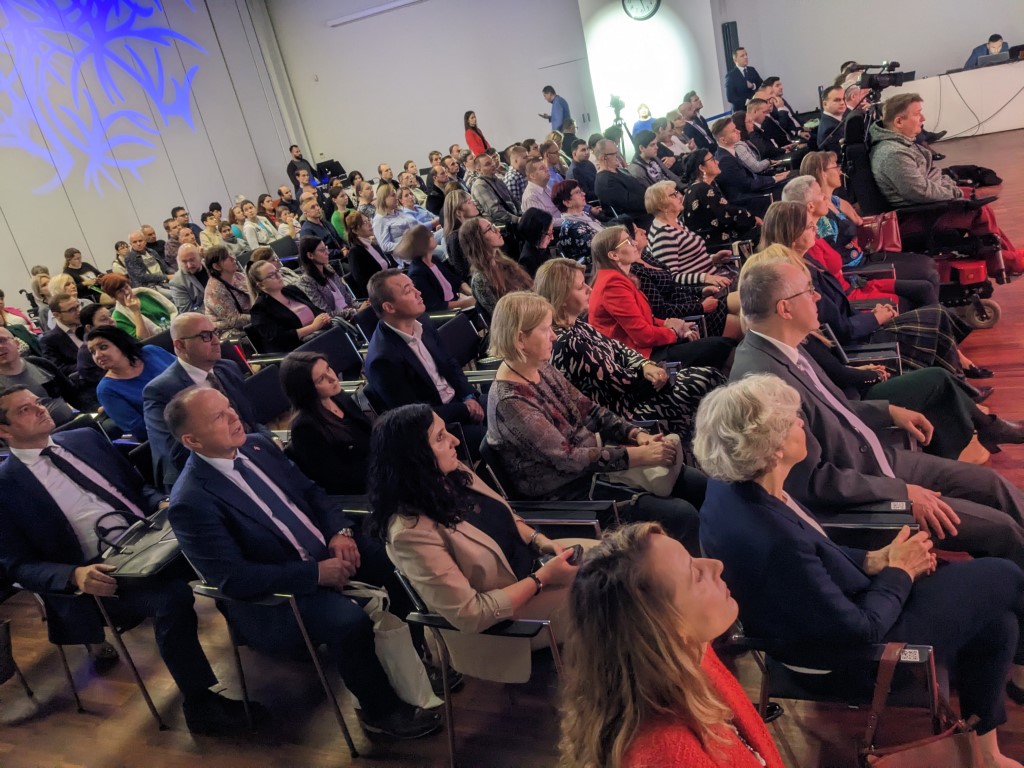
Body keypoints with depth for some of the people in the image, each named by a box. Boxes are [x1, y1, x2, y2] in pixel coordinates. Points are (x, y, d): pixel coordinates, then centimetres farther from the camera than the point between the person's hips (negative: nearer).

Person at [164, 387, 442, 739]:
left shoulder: (257, 445, 0)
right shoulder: (191, 501, -21)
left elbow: (310, 491, 8)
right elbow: (233, 579, -24)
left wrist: (339, 531, -11)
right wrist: (316, 573, -26)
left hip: (325, 549, 7)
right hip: (271, 595, -7)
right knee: (349, 619, -30)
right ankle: (382, 711, -3)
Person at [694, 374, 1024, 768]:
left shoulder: (728, 486, -14)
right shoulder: (775, 542, -40)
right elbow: (861, 632, -25)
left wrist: (871, 560, -4)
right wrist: (899, 572, -10)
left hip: (822, 615, 8)